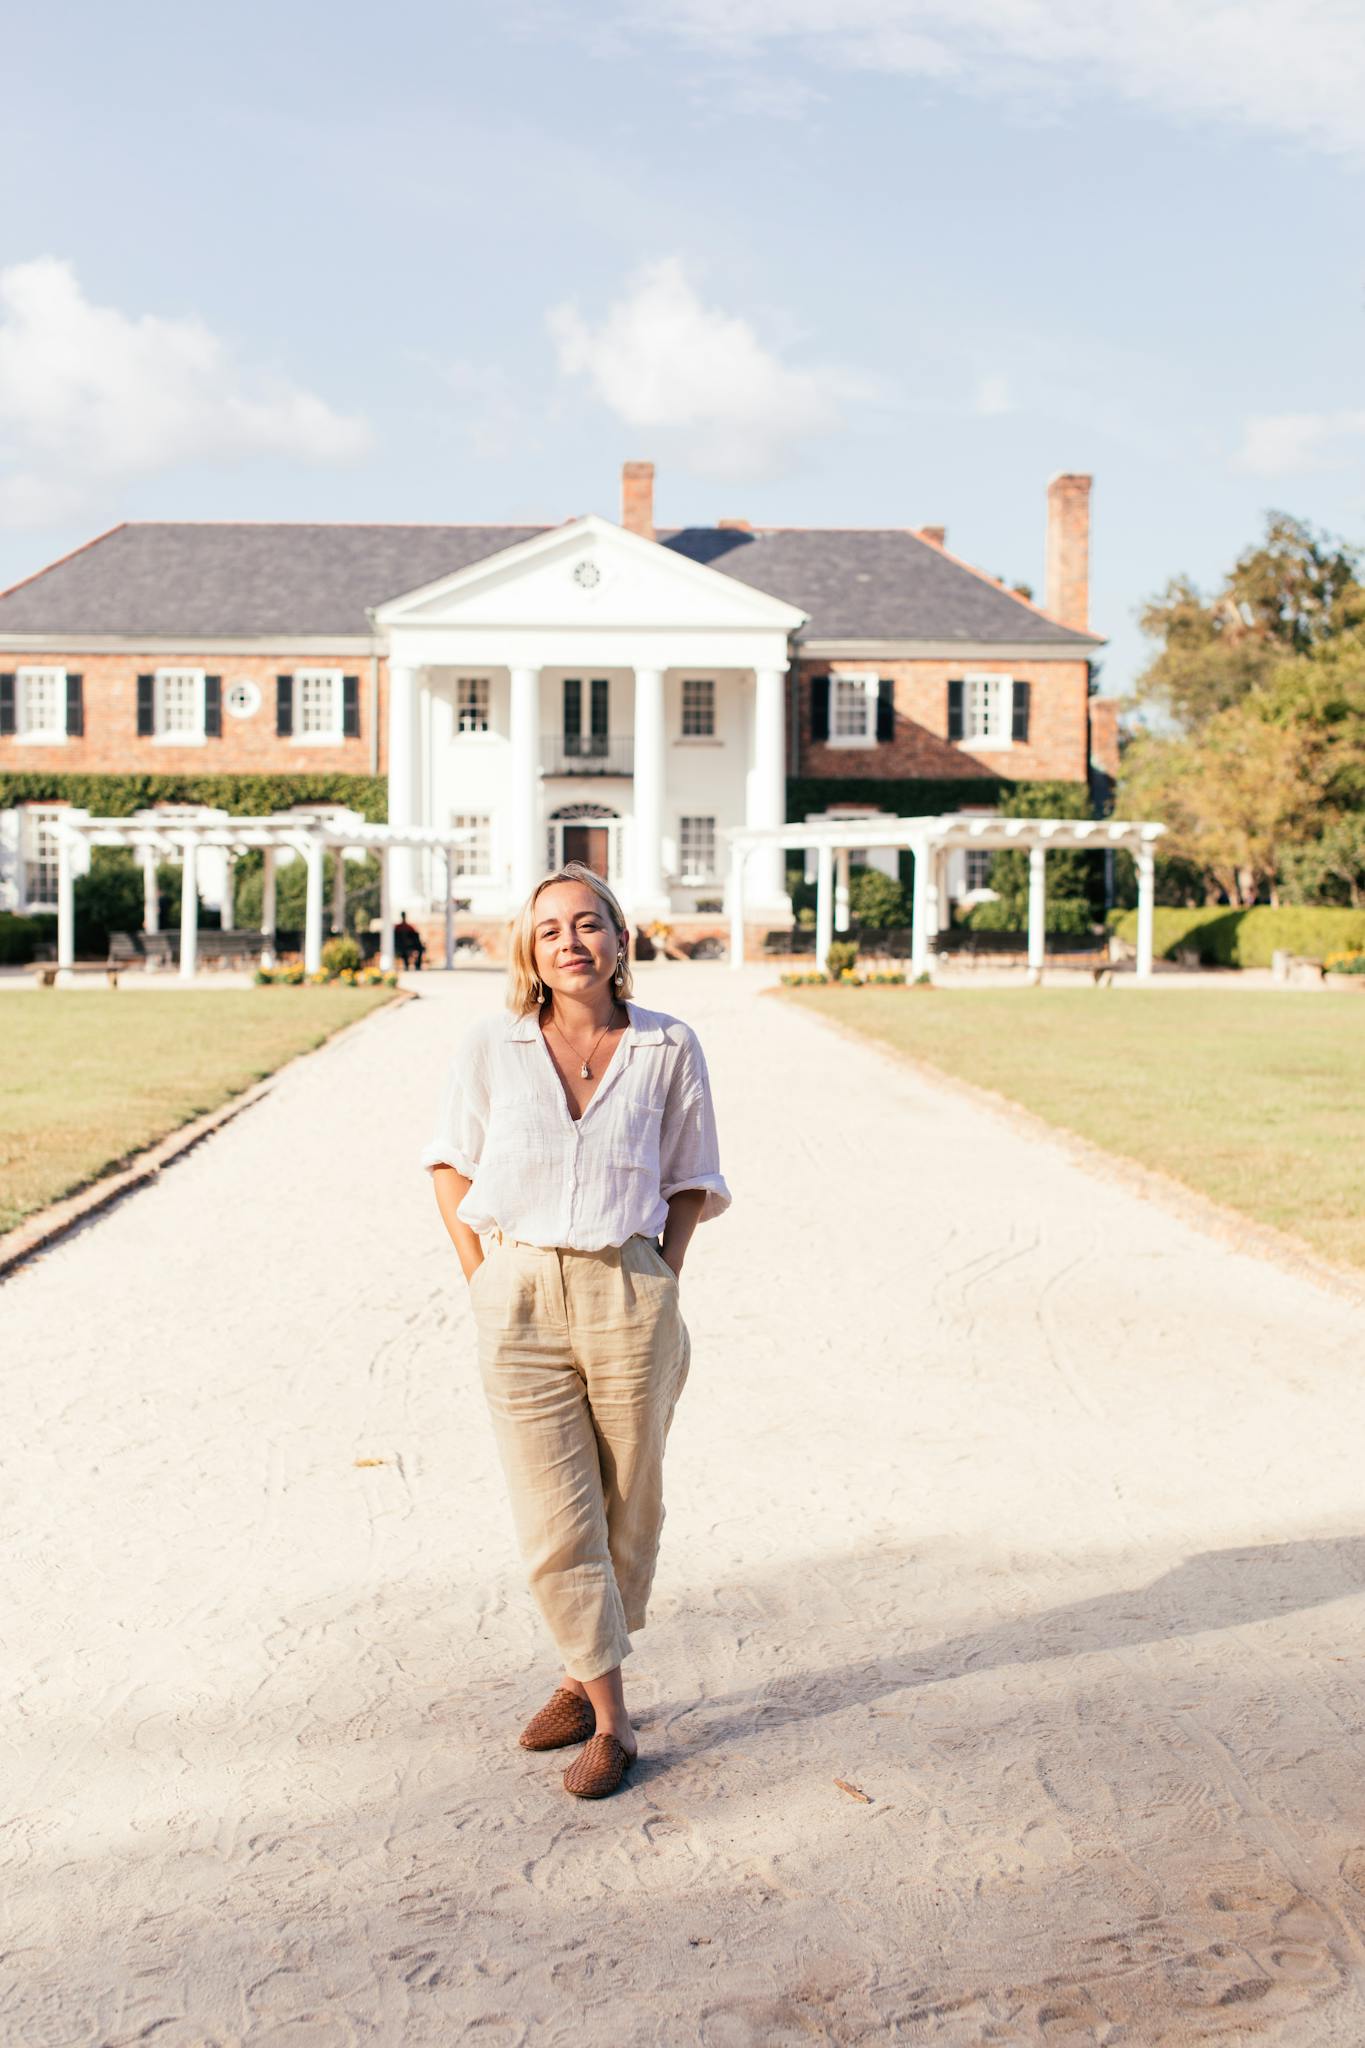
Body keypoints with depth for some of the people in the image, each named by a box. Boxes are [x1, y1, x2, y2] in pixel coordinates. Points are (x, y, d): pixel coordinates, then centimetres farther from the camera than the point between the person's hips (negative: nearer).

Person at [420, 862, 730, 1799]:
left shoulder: (670, 1049, -2)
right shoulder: (491, 1049, -2)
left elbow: (690, 1179, 9)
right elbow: (451, 1166, 11)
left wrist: (662, 1281, 0)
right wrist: (484, 1283, 4)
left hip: (629, 1296, 0)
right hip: (520, 1302, 0)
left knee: (627, 1505, 11)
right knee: (554, 1522, 2)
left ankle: (588, 1675, 34)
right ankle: (611, 1719, 18)